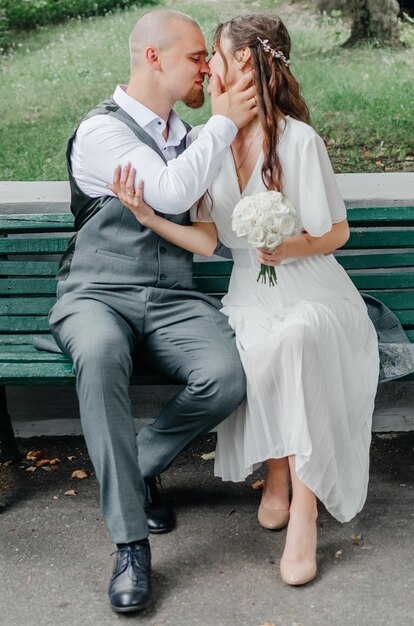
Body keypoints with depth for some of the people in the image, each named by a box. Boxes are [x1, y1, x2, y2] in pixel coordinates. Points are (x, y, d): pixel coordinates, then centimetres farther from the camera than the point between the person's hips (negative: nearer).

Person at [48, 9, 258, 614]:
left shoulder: (184, 133, 19)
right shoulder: (101, 130, -5)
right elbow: (172, 193, -19)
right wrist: (225, 122, -9)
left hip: (173, 300, 5)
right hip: (98, 293, -5)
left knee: (226, 379, -27)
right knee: (100, 354, -41)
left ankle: (138, 465, 2)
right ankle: (131, 543, -32)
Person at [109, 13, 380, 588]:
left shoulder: (299, 140, -11)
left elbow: (337, 232, -2)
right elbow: (207, 241, -1)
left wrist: (292, 246, -21)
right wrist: (148, 217, -15)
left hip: (311, 288, -3)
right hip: (251, 292, 3)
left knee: (292, 340, -36)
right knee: (257, 352, -31)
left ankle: (302, 502, -27)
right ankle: (279, 482, -12)